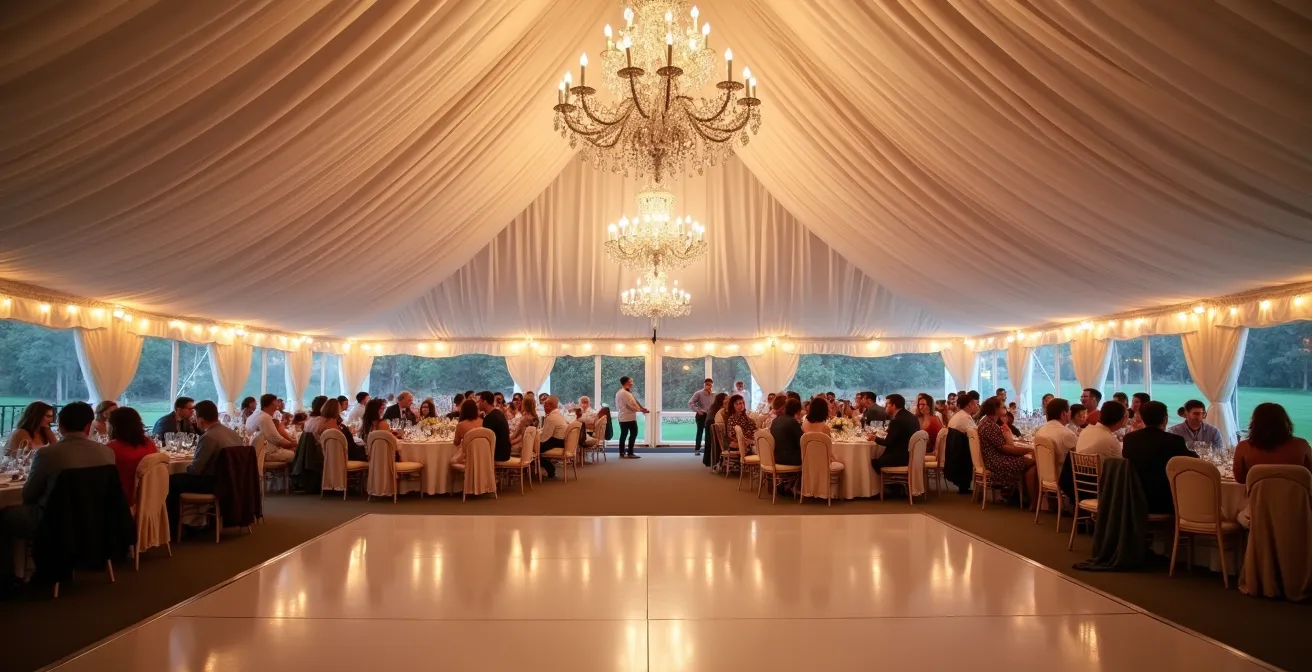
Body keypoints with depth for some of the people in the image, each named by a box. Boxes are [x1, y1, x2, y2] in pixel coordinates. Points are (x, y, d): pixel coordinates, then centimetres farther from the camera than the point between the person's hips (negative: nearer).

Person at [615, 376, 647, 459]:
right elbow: (629, 405, -20)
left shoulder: (619, 393, 16)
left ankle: (621, 453, 14)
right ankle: (630, 453, -7)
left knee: (623, 434, 12)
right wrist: (641, 409, -12)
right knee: (633, 434, -5)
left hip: (622, 417, 10)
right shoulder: (625, 393, -16)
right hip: (629, 417, -10)